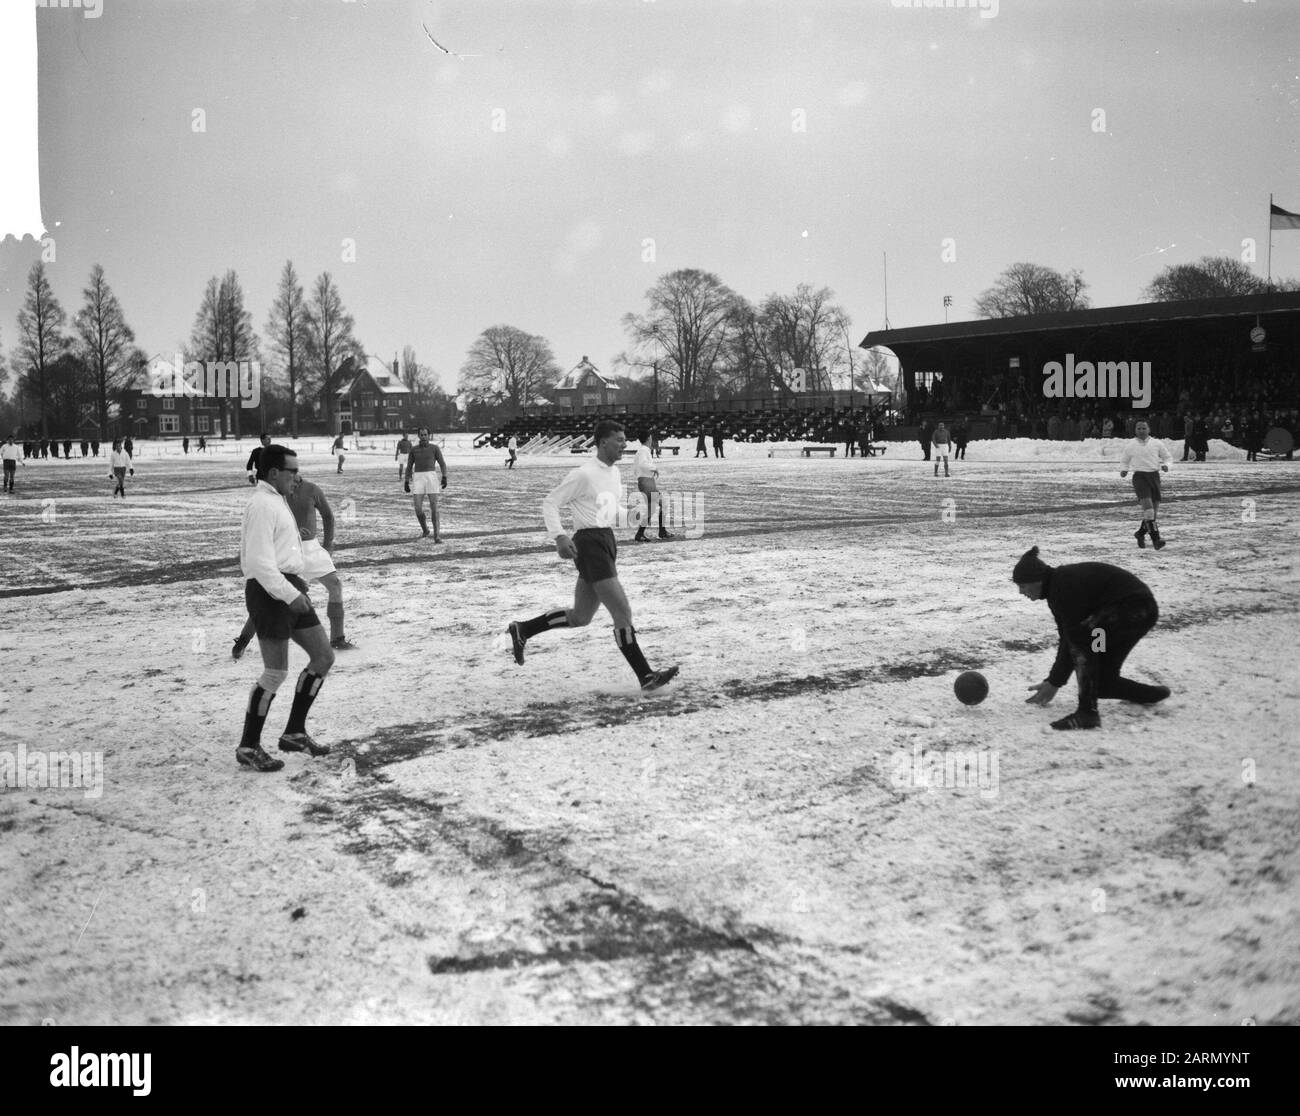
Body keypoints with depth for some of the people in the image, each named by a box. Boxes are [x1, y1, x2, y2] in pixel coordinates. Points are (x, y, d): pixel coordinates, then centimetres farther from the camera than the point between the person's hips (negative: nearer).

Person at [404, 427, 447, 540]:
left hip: (431, 477, -1)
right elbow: (409, 467, 17)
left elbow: (442, 464, 5)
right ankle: (425, 529, 19)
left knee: (434, 507, -10)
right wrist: (406, 483, 10)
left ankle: (437, 535, -5)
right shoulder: (414, 450, 13)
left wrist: (444, 477, -10)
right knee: (417, 508, -9)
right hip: (418, 479, 1)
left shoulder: (435, 448, 8)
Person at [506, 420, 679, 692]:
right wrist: (559, 537, -22)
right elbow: (550, 503, -11)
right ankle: (646, 677, -7)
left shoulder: (613, 471, 13)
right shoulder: (585, 474, -13)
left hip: (607, 541, 10)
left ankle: (521, 630, 30)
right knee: (622, 612, -11)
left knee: (580, 617, 16)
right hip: (589, 544, -10)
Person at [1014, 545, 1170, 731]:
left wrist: (1055, 682, -15)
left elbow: (1074, 639, -21)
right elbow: (1066, 638, 11)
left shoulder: (1065, 587, -23)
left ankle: (1087, 713, -27)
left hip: (1138, 609, -11)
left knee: (1081, 640, -28)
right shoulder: (1055, 588, 7)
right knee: (1102, 682, 11)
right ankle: (1152, 694, 38)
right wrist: (1053, 679, 10)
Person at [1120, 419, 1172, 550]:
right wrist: (1123, 470, 0)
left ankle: (1140, 533, 30)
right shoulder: (1131, 446, 4)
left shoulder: (1157, 444, 5)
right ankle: (1156, 539, -23)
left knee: (1154, 508, 7)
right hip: (1139, 477, -3)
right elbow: (1124, 460, 19)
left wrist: (1165, 465, -5)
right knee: (1147, 506, -20)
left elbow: (1167, 457, 16)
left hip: (1154, 476, 3)